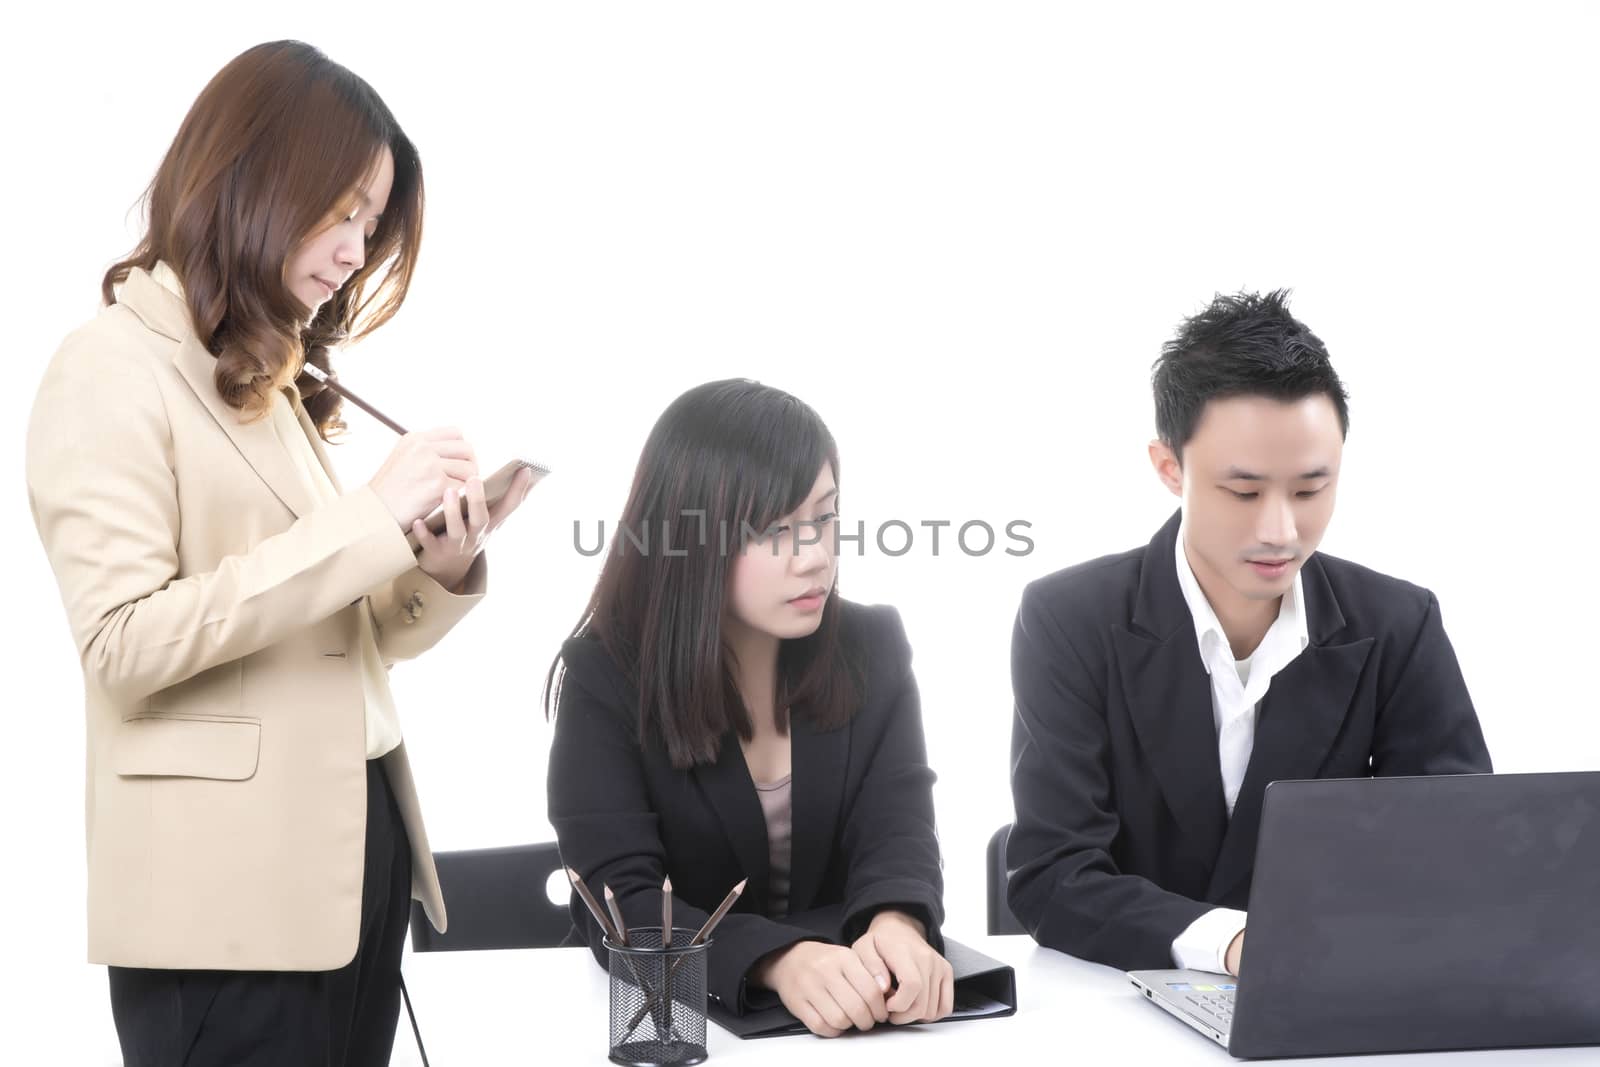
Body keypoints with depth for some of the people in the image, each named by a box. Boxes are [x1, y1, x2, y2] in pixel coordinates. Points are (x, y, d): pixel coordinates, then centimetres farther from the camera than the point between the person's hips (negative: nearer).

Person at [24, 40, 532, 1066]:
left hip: (355, 849, 8)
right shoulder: (113, 367, -6)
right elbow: (125, 640, -18)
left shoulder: (272, 378, 17)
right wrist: (371, 519, -19)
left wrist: (439, 573, -3)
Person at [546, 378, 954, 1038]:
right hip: (674, 1017, -2)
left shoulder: (872, 648, 3)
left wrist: (898, 925, -30)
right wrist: (778, 960, -33)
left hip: (856, 1011, 2)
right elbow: (622, 902, -15)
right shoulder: (606, 675, -7)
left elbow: (896, 828, -7)